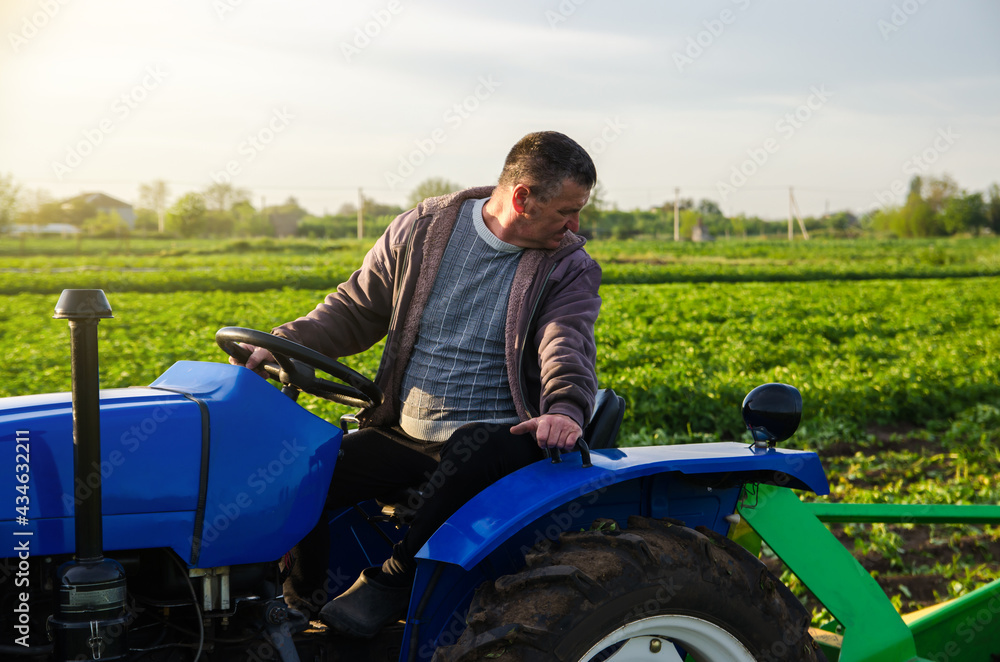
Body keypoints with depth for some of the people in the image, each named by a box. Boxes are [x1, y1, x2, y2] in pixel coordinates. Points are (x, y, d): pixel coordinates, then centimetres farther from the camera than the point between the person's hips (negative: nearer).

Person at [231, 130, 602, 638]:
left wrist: (565, 407, -40)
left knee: (472, 455, -39)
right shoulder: (423, 230, 4)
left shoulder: (569, 269, 0)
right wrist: (283, 344, -4)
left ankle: (392, 582, -20)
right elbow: (356, 309, 11)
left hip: (493, 434, -3)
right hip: (402, 433, 3)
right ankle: (298, 610, 10)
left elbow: (567, 345, -18)